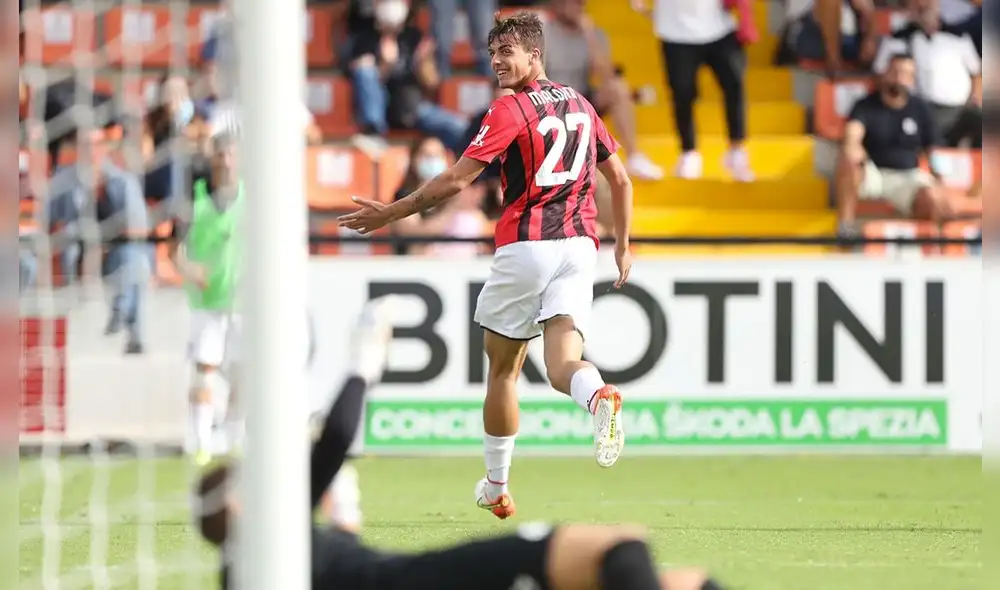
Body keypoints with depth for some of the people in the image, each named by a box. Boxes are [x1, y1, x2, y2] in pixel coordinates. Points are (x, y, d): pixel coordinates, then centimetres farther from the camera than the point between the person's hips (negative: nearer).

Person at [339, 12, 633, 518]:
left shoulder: (511, 109, -6)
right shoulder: (580, 106, 15)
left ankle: (496, 488, 23)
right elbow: (621, 181, 21)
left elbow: (456, 181, -11)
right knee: (561, 366, -8)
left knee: (502, 368, 13)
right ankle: (600, 396, -45)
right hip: (579, 247, 5)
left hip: (526, 245, -5)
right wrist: (622, 245, 31)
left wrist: (391, 214, -3)